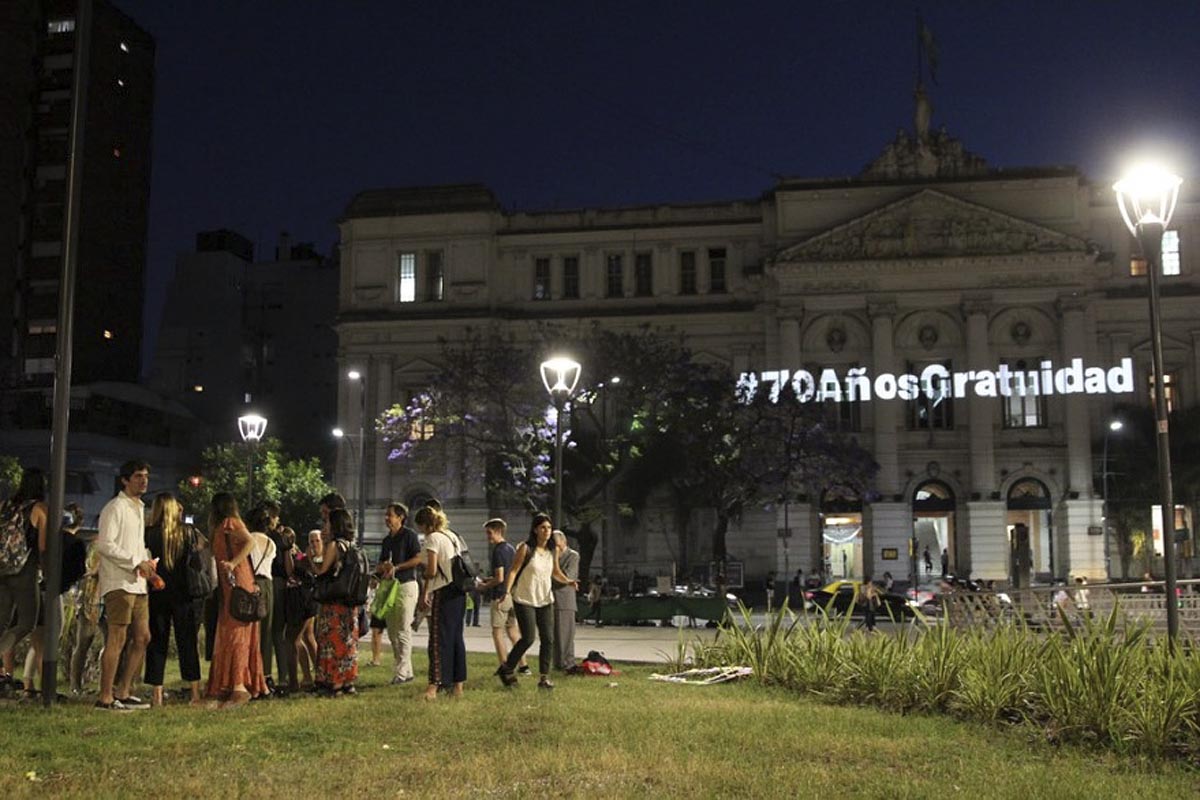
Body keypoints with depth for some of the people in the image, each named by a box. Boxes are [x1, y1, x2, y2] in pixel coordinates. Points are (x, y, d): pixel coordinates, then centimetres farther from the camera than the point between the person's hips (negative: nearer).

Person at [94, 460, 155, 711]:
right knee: (117, 640, -8)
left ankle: (122, 693, 16)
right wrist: (136, 562, -16)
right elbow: (105, 545, -16)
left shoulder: (139, 508, 20)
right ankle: (105, 697, -2)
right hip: (119, 584, -9)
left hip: (138, 584, 9)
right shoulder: (115, 507, -8)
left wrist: (146, 561, 7)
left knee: (142, 638, 9)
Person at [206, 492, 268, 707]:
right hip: (231, 584, 9)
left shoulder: (229, 523, -6)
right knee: (241, 635, 10)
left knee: (233, 633, -14)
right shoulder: (223, 527, 22)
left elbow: (250, 541, -22)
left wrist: (233, 563, -30)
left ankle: (238, 686, -20)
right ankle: (250, 684, 13)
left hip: (237, 581, -9)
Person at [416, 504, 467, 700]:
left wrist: (424, 593, -2)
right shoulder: (453, 536, 17)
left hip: (444, 591, -8)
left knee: (439, 639, -9)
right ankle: (458, 685, 15)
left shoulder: (433, 538, -7)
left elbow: (432, 570, -14)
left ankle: (434, 687, -13)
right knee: (456, 636, 11)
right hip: (459, 590, 8)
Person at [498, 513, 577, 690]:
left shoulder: (553, 550, 6)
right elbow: (514, 570, -12)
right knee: (528, 638, -8)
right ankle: (507, 669, 13)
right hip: (525, 599, -5)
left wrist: (568, 581, -1)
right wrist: (507, 591, -26)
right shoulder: (525, 548, -10)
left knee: (548, 639, -1)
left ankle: (544, 677, 7)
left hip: (545, 600, 5)